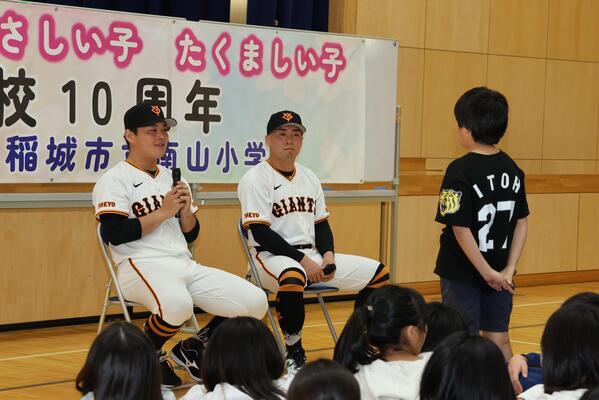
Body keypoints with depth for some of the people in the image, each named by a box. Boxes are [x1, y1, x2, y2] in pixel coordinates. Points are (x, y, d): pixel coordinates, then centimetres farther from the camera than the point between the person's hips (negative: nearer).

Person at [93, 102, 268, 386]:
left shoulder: (172, 178, 20)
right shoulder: (115, 179, -2)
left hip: (186, 266, 7)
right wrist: (164, 212, -12)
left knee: (255, 302, -9)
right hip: (142, 265, -7)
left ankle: (191, 349, 11)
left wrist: (185, 210, -2)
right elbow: (115, 234, -14)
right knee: (177, 305, -41)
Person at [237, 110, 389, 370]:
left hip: (312, 256, 8)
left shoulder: (309, 178, 15)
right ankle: (293, 351, -22)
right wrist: (303, 260, -19)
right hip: (273, 256, -8)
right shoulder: (256, 178, -8)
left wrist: (328, 254, -3)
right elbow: (260, 232, -16)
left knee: (379, 273, 3)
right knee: (292, 277, -43)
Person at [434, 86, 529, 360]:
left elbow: (460, 228, -20)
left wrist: (487, 272, -14)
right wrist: (508, 270, 0)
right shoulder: (512, 169, 2)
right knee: (498, 339, 14)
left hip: (462, 273, -5)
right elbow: (522, 223, 3)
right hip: (500, 271, 5)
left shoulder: (460, 171, -17)